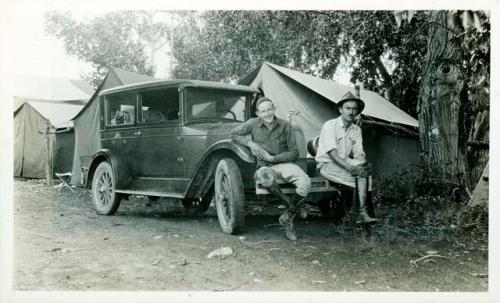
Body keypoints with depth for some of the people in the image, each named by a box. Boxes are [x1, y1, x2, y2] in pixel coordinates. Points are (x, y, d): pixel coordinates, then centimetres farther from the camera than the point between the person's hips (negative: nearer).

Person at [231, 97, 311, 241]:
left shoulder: (285, 125, 2)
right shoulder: (253, 124, 2)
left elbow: (294, 153, 0)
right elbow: (234, 134, 12)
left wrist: (272, 158, -11)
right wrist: (250, 143, -6)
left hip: (284, 164, 1)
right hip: (265, 167, -1)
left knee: (305, 183, -30)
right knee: (263, 175, -42)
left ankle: (287, 218, -10)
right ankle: (290, 203, -24)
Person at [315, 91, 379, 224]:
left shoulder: (356, 130, 8)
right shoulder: (329, 126, -12)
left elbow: (359, 154, 2)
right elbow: (332, 153, -21)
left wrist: (365, 164, -22)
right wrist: (351, 168, -32)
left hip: (345, 163, 6)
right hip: (327, 164, -6)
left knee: (363, 169, -23)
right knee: (361, 176, -25)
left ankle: (363, 213, -24)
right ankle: (362, 213, -18)